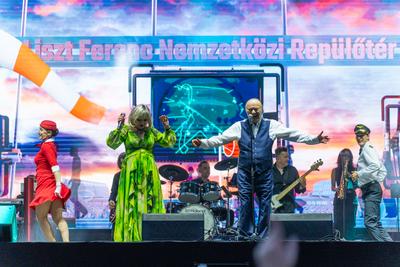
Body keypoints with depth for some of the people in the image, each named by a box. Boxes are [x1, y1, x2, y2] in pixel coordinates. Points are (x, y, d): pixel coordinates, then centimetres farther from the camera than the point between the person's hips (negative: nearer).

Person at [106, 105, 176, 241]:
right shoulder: (126, 130, 1)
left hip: (149, 172, 3)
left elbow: (169, 142, 11)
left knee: (150, 203, 3)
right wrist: (119, 127, -18)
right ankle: (129, 237, -2)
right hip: (131, 172, -3)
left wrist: (167, 127, -1)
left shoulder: (152, 132, 9)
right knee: (131, 203, -4)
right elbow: (112, 143, -9)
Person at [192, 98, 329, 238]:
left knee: (265, 205, 2)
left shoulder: (272, 125, 5)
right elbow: (220, 139, 5)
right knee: (245, 205, 0)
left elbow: (294, 135, 1)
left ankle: (262, 236, 14)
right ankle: (246, 236, 11)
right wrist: (202, 143, -7)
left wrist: (315, 139, -7)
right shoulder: (239, 126, 7)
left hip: (265, 173, 0)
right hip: (245, 173, 0)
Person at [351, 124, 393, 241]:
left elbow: (375, 166, -23)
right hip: (371, 190, 11)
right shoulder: (365, 149, 24)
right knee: (376, 224, 10)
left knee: (370, 222, -17)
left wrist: (359, 174, -20)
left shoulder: (367, 148, -6)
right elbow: (383, 171, 26)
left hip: (371, 189, -11)